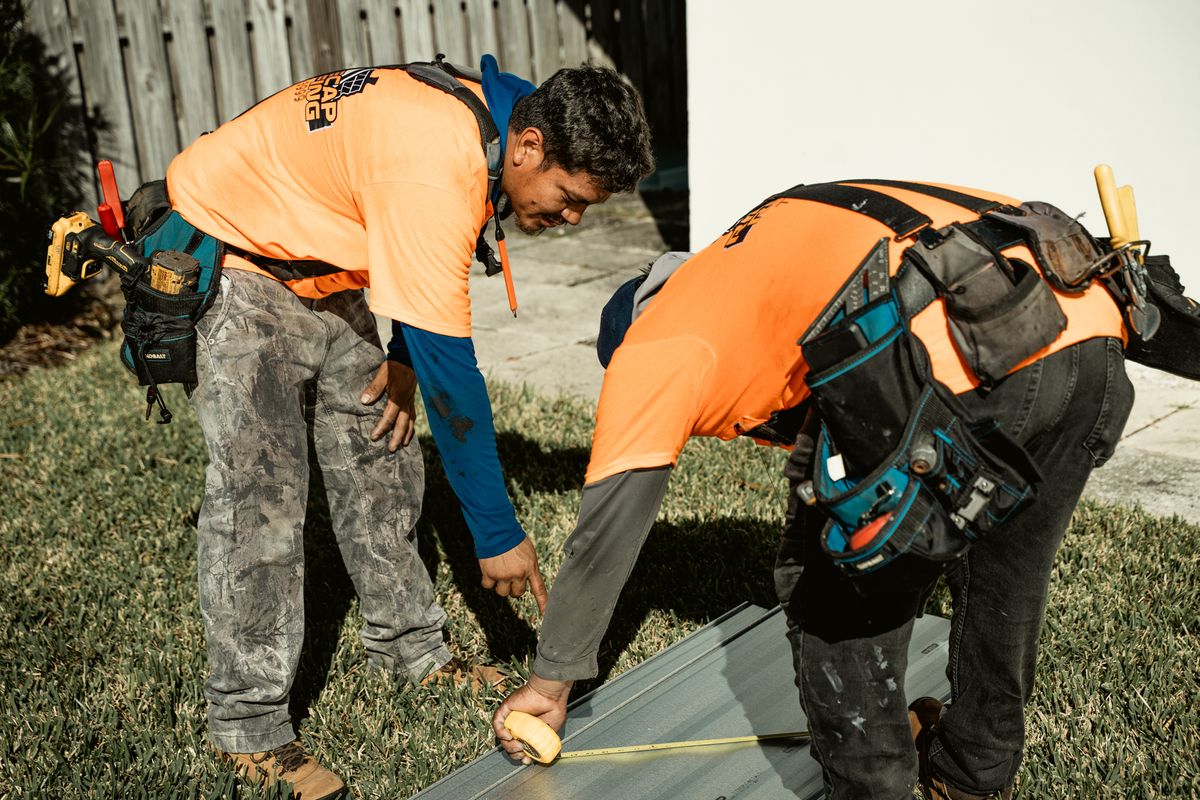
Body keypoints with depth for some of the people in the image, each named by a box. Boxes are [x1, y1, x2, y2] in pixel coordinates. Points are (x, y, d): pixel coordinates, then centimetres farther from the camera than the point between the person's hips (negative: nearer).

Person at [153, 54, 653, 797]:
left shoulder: (482, 114, -8)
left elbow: (421, 263, 10)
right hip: (233, 265, -9)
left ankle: (411, 649, 24)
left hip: (322, 274, 9)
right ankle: (250, 728, 1)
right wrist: (498, 533, -27)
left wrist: (402, 361, -1)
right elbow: (450, 367, -34)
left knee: (379, 456, 10)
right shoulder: (436, 168, -36)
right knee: (258, 495, -11)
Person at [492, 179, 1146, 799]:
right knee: (1003, 574, 29)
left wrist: (549, 682, 33)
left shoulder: (654, 345, 18)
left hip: (959, 359, -9)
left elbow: (607, 529, 20)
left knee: (837, 585, 15)